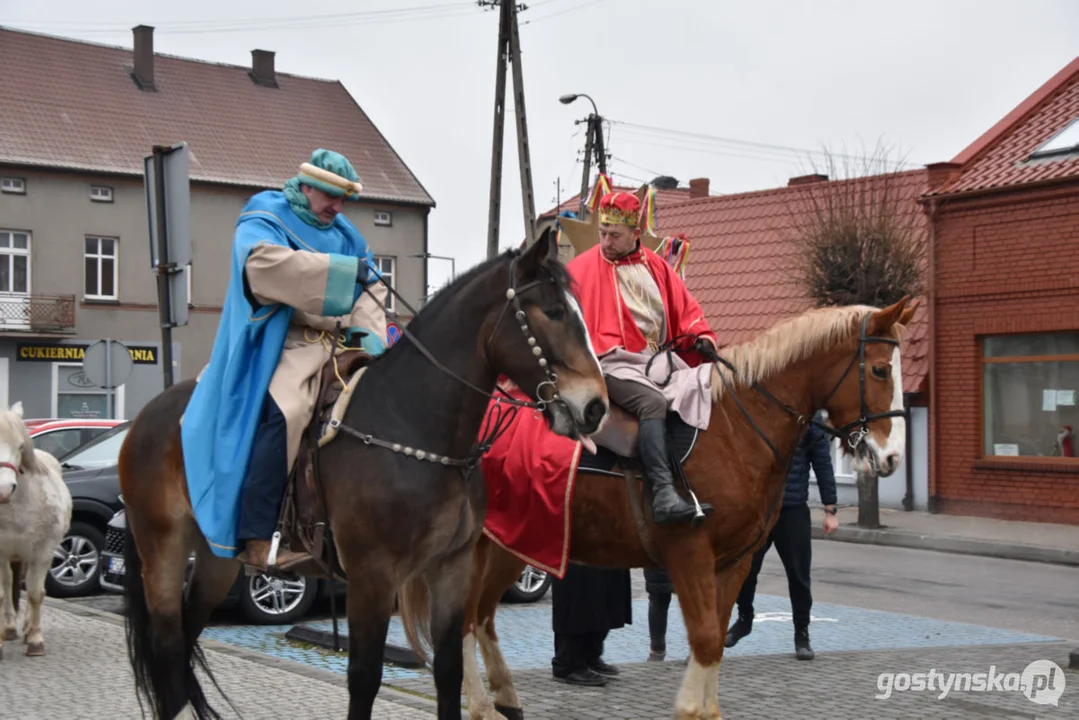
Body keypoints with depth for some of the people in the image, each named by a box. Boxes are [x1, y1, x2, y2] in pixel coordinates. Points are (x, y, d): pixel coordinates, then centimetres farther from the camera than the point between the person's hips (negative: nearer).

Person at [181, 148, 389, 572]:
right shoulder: (264, 218, 0)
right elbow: (263, 260, -23)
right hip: (284, 341, -8)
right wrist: (342, 270, -24)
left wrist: (367, 333, -4)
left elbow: (371, 287, 16)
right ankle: (254, 543, -32)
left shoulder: (346, 234, 22)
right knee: (283, 413, -31)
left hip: (337, 343, 8)